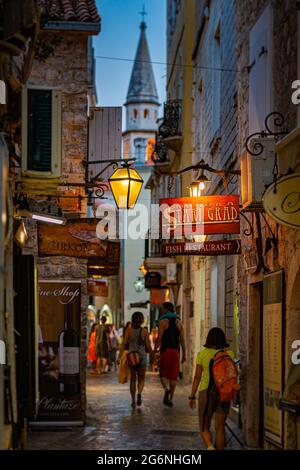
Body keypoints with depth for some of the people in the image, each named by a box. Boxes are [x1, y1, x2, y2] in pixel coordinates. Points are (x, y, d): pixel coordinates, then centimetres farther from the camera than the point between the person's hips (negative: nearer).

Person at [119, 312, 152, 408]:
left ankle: (133, 400, 11)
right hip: (142, 356, -1)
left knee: (132, 379, 13)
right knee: (141, 379, 10)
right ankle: (139, 393, -18)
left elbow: (124, 344, -5)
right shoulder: (144, 331, -4)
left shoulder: (129, 330, -3)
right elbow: (148, 346, -1)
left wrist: (121, 356, -2)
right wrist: (152, 354, 17)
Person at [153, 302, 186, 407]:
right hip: (176, 350, 3)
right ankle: (170, 398, 7)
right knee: (173, 375, 8)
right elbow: (182, 340, 6)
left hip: (165, 350, -3)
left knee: (163, 374, 7)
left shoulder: (163, 321, -4)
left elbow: (159, 338, -9)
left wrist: (154, 352, -3)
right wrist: (184, 354, 10)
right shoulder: (178, 322, 9)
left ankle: (166, 389, -21)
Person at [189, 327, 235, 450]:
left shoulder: (202, 354, -3)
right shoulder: (229, 354, 0)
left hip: (206, 392, -1)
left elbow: (197, 377, -3)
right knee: (220, 428, 13)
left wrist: (192, 396, 3)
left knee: (204, 428, 8)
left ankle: (210, 448, -19)